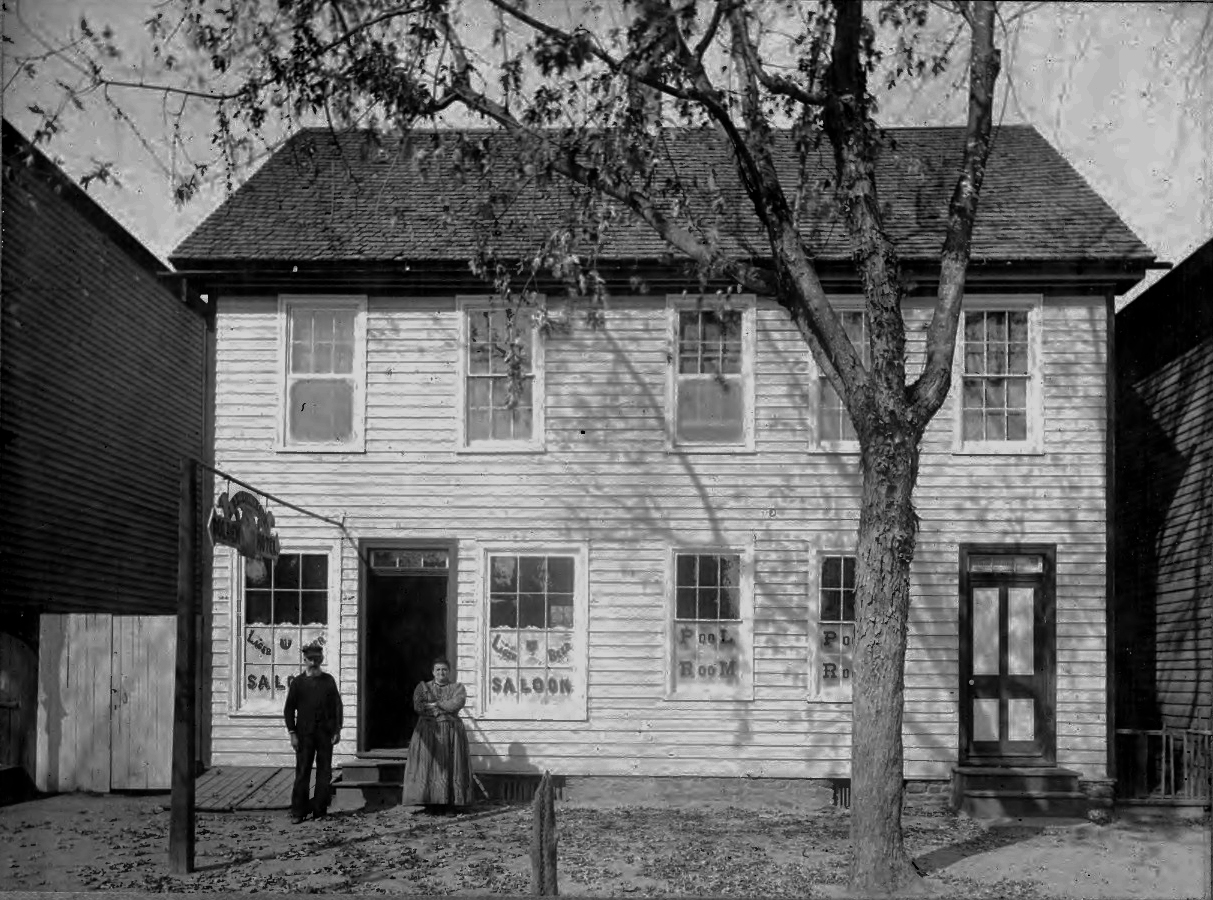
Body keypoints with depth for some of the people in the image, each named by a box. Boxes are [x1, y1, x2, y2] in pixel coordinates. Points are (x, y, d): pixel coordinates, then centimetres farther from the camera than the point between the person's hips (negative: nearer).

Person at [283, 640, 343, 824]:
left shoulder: (328, 680, 8)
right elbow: (289, 709, 4)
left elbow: (337, 705, 9)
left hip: (325, 733, 1)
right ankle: (298, 812, 1)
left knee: (324, 772, 2)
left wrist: (337, 730, 1)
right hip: (304, 733, -1)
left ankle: (320, 810, 9)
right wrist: (292, 733, -4)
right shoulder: (298, 682, 4)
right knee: (302, 772, -3)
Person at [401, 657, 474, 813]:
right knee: (428, 766, -8)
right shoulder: (423, 687, 8)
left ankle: (451, 803, -4)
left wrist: (435, 704, -9)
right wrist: (445, 709, -14)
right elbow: (418, 707, -7)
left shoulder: (457, 687, 6)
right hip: (428, 732, 0)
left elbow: (457, 703, -12)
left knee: (451, 766, -5)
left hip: (452, 732, 0)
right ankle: (430, 803, -8)